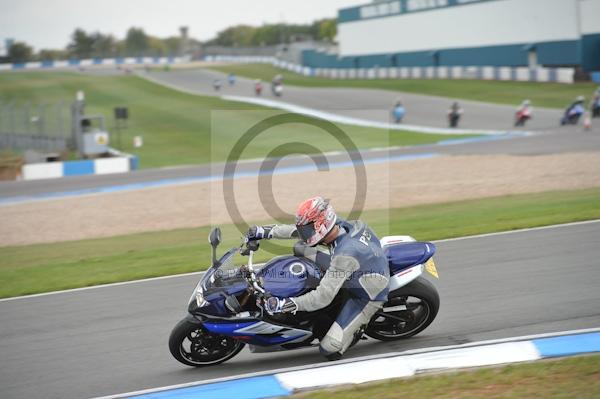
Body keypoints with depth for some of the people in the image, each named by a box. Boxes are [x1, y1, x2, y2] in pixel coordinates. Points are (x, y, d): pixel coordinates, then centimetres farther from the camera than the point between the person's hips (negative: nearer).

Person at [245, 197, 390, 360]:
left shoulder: (345, 254, -39)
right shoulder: (339, 225, -15)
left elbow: (323, 297, -39)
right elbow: (298, 230, 3)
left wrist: (285, 305, -40)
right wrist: (266, 231, 0)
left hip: (367, 298, -9)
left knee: (330, 350, -16)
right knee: (300, 249, 7)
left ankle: (358, 327, 11)